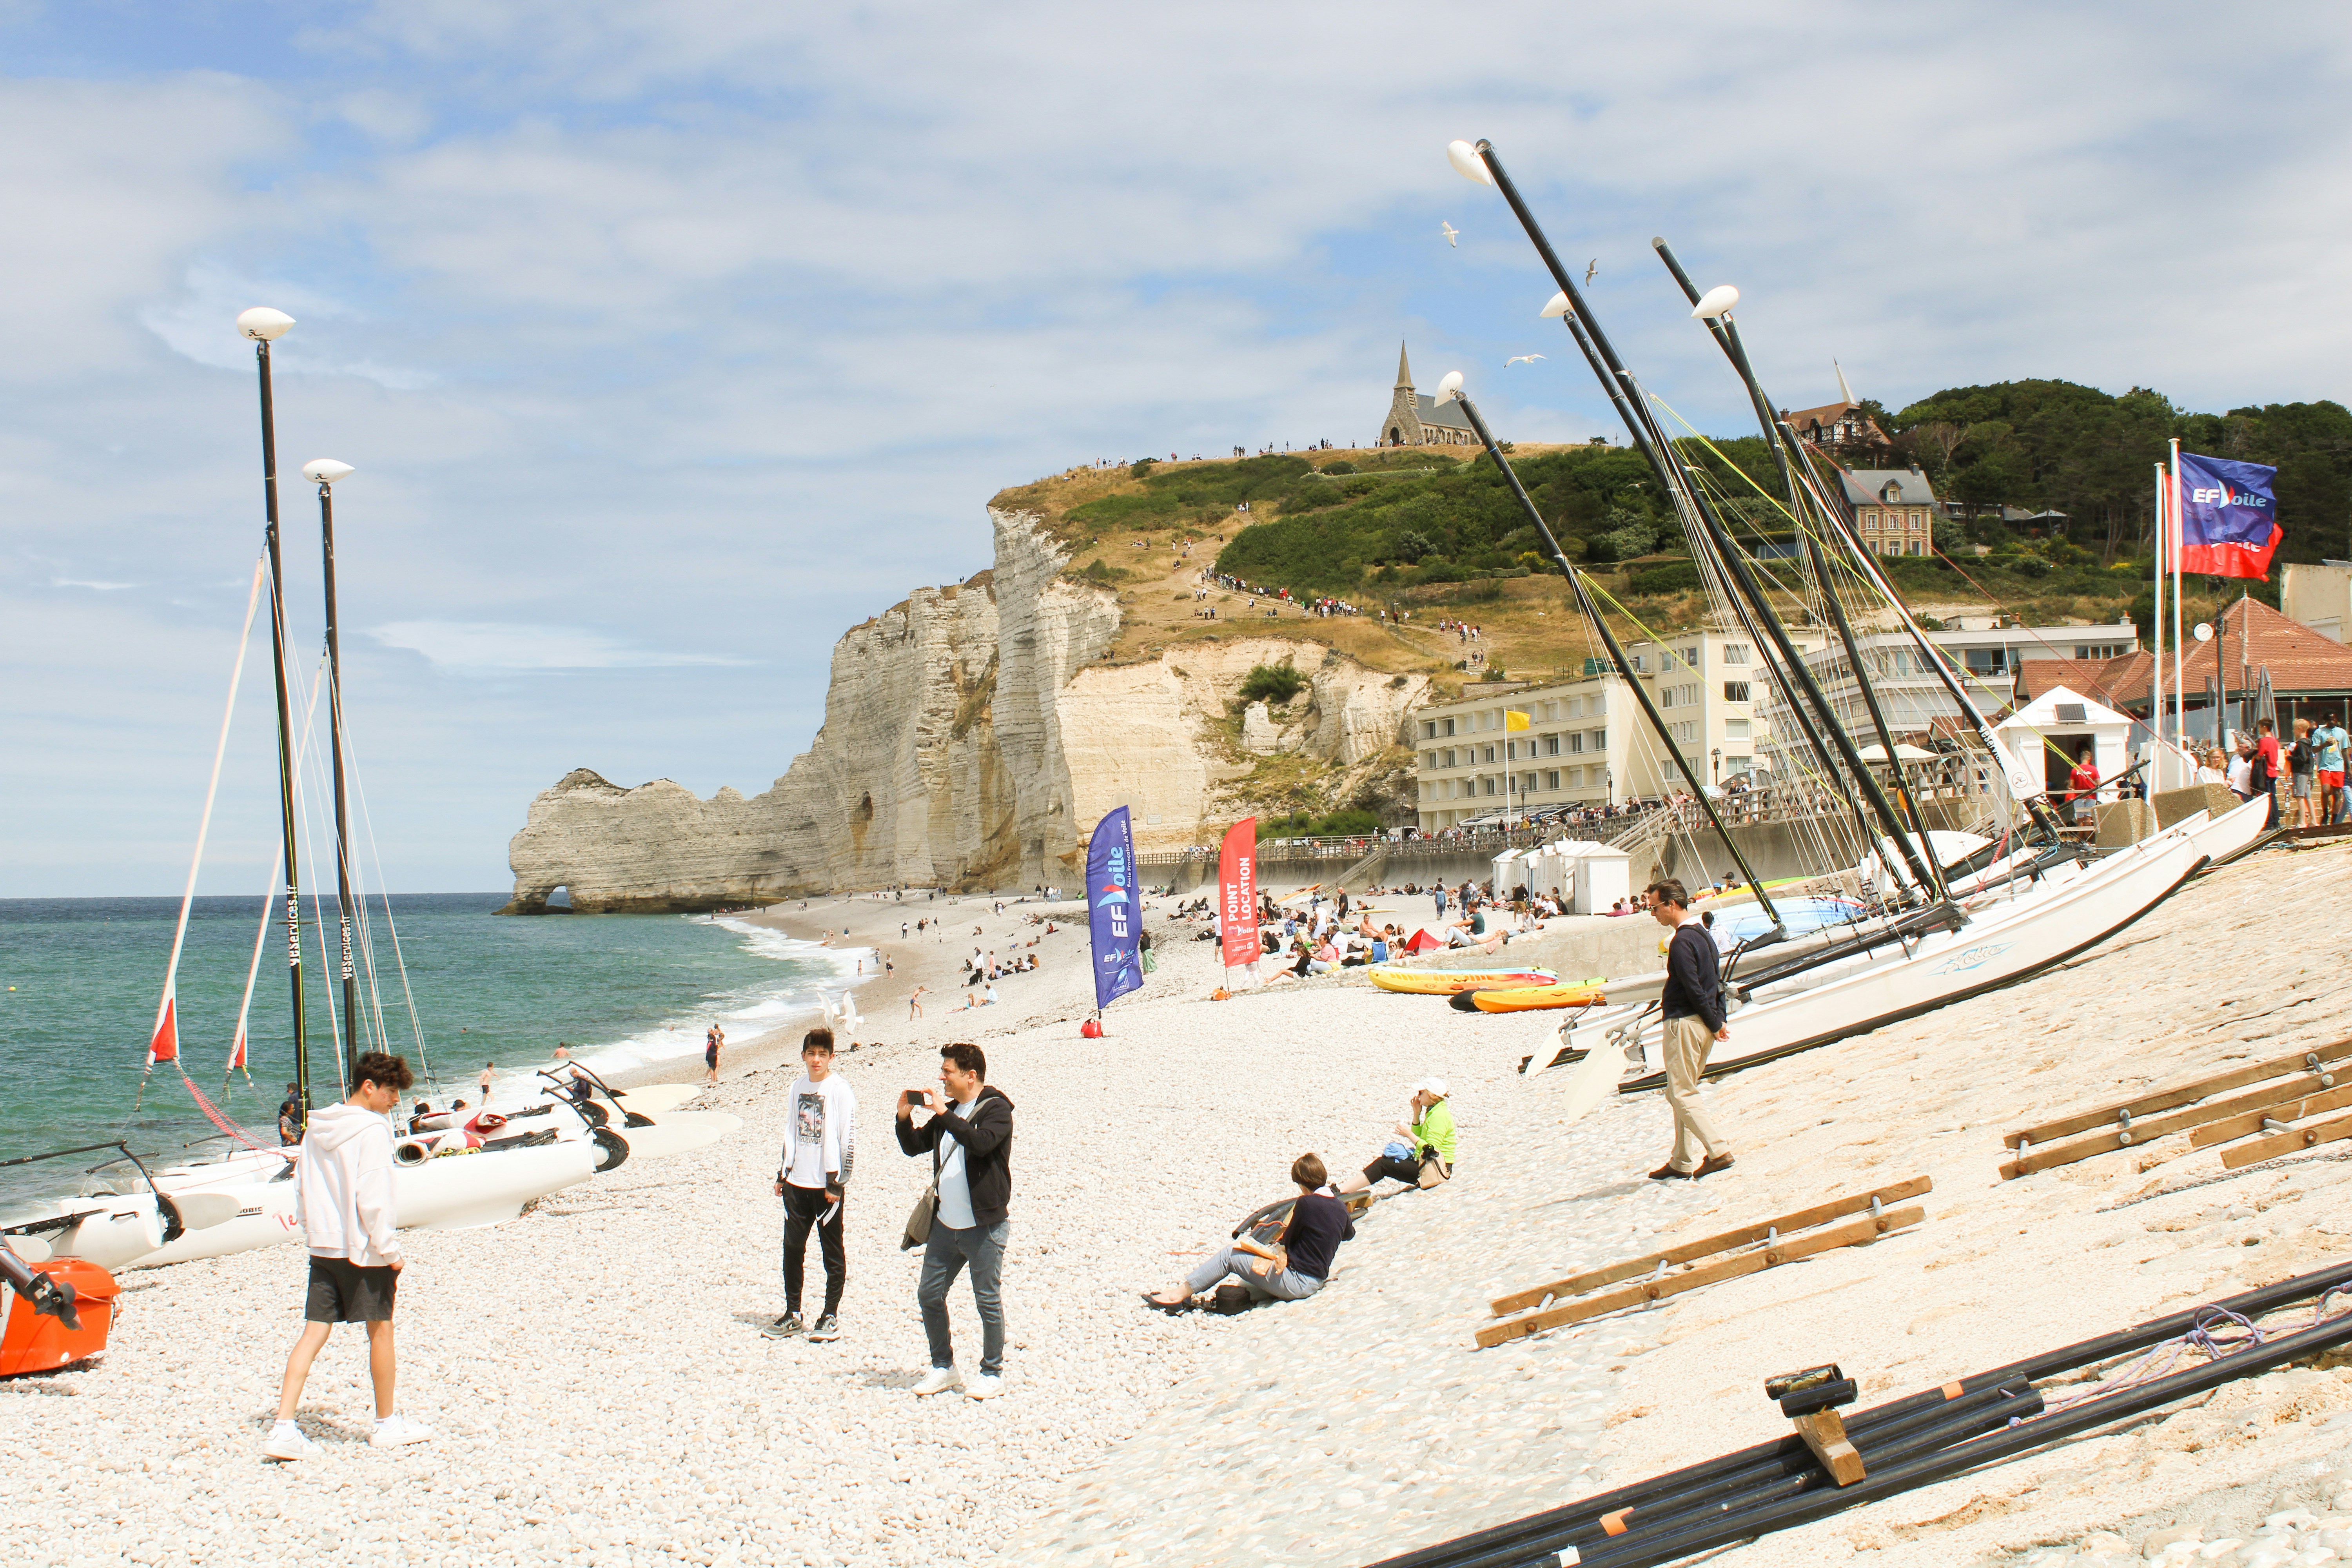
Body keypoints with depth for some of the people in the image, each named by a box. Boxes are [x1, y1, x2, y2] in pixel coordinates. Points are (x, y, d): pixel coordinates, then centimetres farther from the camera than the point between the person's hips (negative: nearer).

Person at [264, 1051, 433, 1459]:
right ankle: (388, 1423, 20)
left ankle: (284, 1429, -4)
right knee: (380, 1330, 7)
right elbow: (374, 1197, -19)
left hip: (323, 1247, 7)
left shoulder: (317, 1127, 10)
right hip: (363, 1248, -7)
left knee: (314, 1332, 5)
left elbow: (301, 1191, 14)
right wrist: (390, 1250, -13)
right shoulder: (372, 1129, -14)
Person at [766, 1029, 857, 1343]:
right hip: (797, 1182, 6)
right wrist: (782, 1174, 17)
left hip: (827, 1185, -6)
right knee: (792, 1248, 9)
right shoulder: (798, 1088, 11)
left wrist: (838, 1182, -13)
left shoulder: (840, 1091, -8)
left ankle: (831, 1316, 12)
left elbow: (849, 1140, -10)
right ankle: (792, 1314, 19)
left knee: (833, 1251, 3)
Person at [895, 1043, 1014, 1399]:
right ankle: (943, 1368, 23)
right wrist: (904, 1118, 2)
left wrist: (943, 1113, -25)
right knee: (929, 1295, 10)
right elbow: (914, 1146, 19)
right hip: (946, 1224, 8)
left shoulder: (996, 1109, -10)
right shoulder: (950, 1112, 13)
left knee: (988, 1300, 2)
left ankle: (993, 1373, 15)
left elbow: (981, 1142, -29)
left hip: (984, 1226, -8)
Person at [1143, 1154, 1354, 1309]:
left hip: (1296, 1281, -9)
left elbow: (1288, 1241, -7)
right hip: (1315, 1281, 9)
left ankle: (1179, 1295, 1)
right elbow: (1349, 1234, 27)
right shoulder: (1339, 1207, 4)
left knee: (1229, 1255, -2)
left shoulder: (1307, 1203, -19)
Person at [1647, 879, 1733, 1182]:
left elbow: (1695, 988, -19)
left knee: (1681, 1095, -5)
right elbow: (1716, 981, 16)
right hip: (1704, 1023, 10)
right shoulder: (1703, 934, 13)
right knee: (1684, 1094, 13)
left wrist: (1715, 1024, -11)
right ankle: (1683, 1162, 16)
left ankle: (1719, 1153, -10)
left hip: (1685, 1023, -10)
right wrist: (1719, 1019, 15)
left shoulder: (1682, 941, -17)